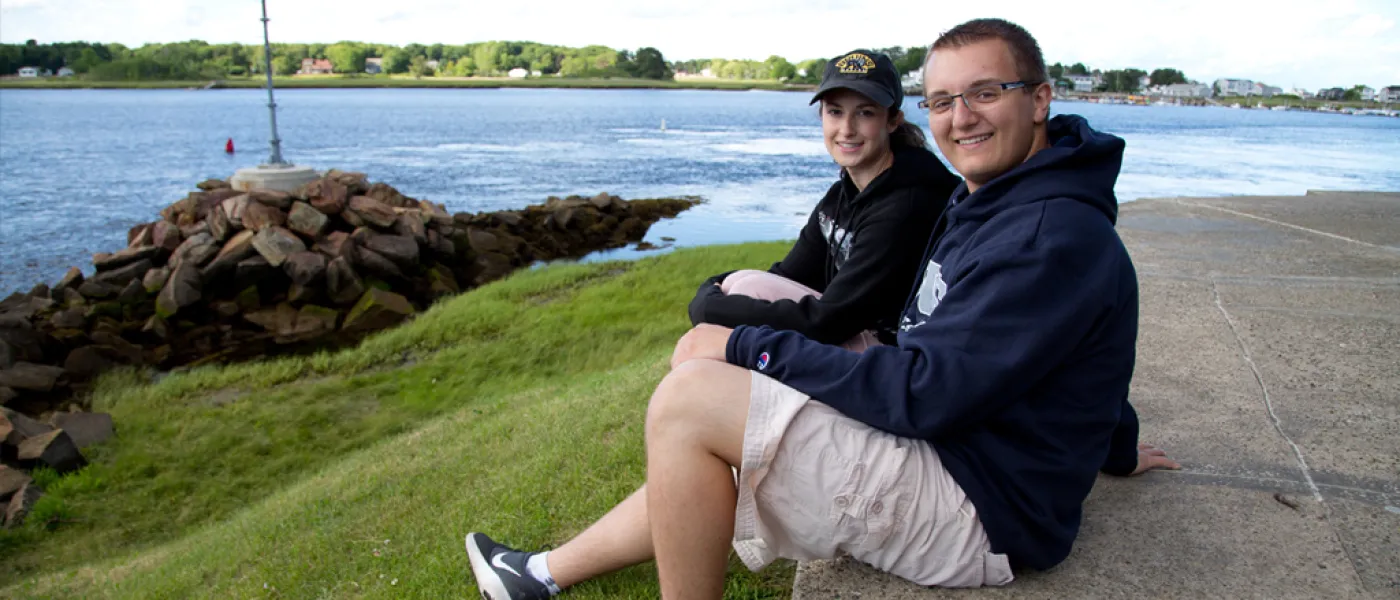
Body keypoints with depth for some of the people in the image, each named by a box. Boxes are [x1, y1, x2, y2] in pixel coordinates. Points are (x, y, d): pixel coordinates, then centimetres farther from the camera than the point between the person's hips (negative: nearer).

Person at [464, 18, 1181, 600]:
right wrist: (1114, 448, 36)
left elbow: (929, 394, -26)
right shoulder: (992, 206, 12)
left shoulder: (1053, 235, -21)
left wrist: (752, 346, -19)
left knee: (687, 397, -21)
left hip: (978, 512, -10)